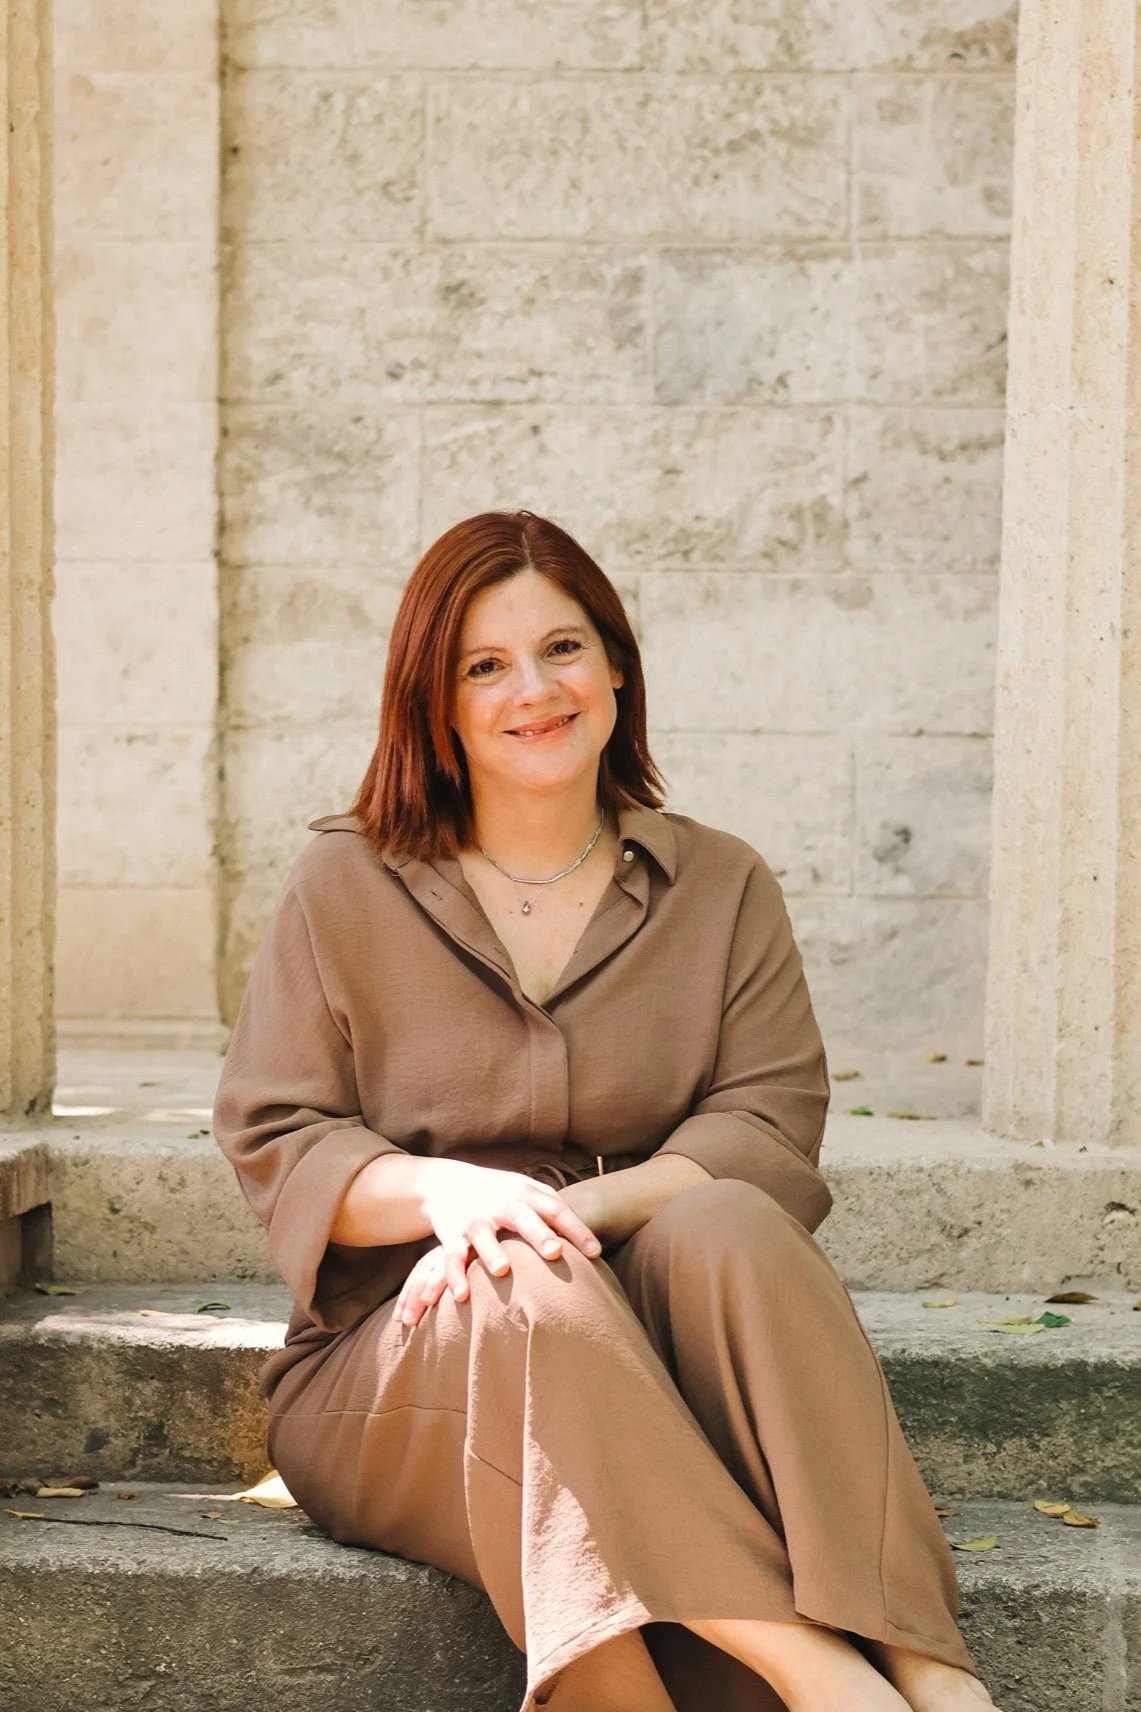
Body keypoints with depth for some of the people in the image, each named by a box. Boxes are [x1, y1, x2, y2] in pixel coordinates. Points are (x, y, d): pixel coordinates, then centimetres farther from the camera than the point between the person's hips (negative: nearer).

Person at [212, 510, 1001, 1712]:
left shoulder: (722, 888, 10)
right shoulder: (344, 886, 7)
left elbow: (771, 1128, -1)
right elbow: (272, 1140, 2)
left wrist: (575, 1209, -19)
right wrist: (447, 1189, -19)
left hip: (656, 1334, 1)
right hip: (400, 1361, -1)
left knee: (729, 1225, -32)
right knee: (535, 1296, -35)